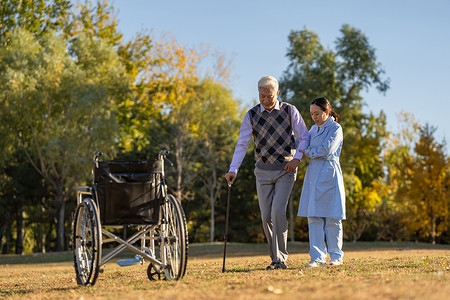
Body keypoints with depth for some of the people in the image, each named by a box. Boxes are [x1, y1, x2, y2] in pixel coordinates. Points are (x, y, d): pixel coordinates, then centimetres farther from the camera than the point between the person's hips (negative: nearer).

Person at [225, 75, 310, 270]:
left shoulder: (290, 111, -2)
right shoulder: (251, 115, 1)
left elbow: (304, 137, 4)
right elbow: (242, 144, -2)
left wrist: (297, 158, -11)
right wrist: (233, 170, -13)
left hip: (285, 169, -2)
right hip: (263, 170, 2)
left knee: (278, 210, -17)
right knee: (266, 216, 0)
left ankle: (281, 258, -10)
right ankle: (275, 258, 13)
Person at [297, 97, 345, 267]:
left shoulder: (335, 129, -4)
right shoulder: (314, 129, 16)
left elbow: (326, 149, -15)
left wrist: (307, 153, -5)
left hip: (329, 174, -6)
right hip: (313, 174, 6)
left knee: (332, 218, -1)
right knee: (314, 217, 0)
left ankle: (336, 256, 11)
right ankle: (317, 257, 2)